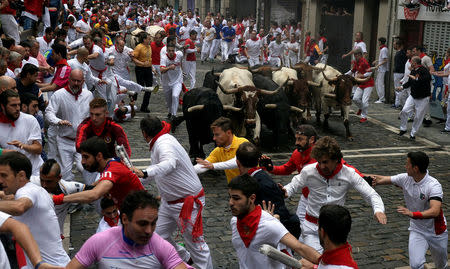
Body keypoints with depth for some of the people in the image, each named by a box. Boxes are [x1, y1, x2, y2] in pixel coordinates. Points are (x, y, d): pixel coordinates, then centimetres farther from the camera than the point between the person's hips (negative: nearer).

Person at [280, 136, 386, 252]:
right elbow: (293, 186, 5)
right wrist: (285, 192, -20)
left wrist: (378, 210, -26)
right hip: (312, 227, -1)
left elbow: (371, 194, -5)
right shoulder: (308, 171, -9)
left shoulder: (349, 174, -9)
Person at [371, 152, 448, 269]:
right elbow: (381, 179, -1)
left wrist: (412, 214, -52)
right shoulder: (405, 178, -11)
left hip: (436, 232, -2)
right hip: (416, 230, 3)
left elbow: (435, 211, -40)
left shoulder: (434, 185, -27)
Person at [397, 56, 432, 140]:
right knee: (404, 111, -8)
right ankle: (403, 129, 11)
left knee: (418, 117, 3)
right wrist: (402, 86, 1)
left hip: (423, 99, -6)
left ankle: (413, 134, 18)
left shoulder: (424, 70, -18)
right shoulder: (413, 71, 6)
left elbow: (428, 78, -35)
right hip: (413, 96, 6)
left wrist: (416, 78, -27)